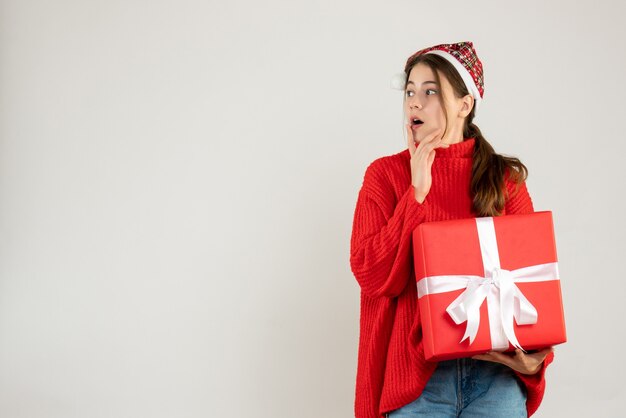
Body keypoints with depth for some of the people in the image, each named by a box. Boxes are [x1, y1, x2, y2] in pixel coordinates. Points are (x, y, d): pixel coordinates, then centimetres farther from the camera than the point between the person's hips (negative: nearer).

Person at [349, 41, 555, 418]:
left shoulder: (506, 178, 4)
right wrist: (416, 193, -12)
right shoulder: (385, 174, 2)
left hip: (495, 370, 1)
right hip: (415, 372, -1)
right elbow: (373, 277, -7)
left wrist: (536, 355, -12)